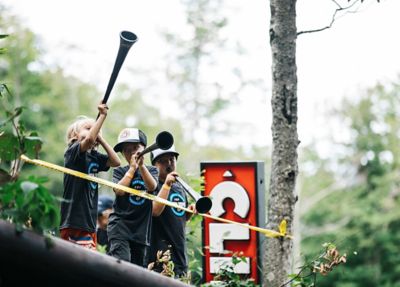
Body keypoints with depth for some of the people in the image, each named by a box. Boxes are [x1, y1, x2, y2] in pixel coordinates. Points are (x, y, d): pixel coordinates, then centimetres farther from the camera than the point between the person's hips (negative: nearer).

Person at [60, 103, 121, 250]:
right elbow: (89, 139, -24)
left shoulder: (94, 157, 16)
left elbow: (116, 161, 8)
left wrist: (101, 139, 8)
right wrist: (102, 116, -18)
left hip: (89, 220, 8)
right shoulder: (73, 151, -5)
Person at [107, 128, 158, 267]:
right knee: (122, 261, -24)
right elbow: (120, 190, -11)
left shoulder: (151, 170, 10)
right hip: (120, 224, -3)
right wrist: (132, 167, -5)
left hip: (141, 228, 3)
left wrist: (141, 165, -22)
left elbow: (152, 186, -10)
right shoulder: (120, 171, 7)